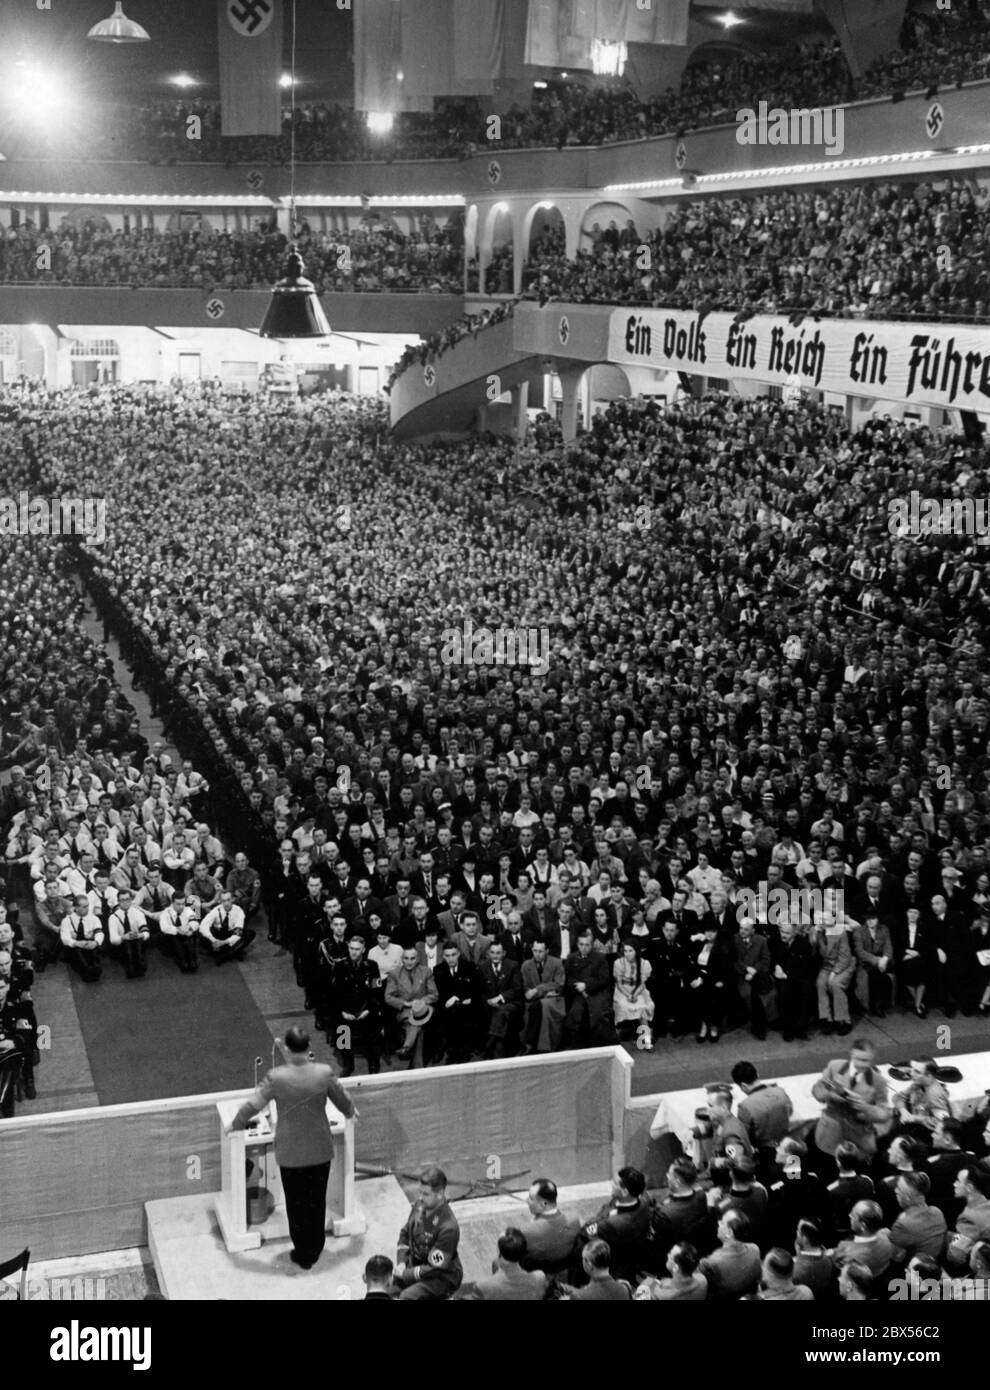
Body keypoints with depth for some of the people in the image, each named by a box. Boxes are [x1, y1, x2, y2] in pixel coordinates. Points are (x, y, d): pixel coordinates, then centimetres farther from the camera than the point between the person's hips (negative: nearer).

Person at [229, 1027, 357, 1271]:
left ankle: (302, 1254, 24)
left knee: (296, 1203, 14)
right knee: (317, 1200, 18)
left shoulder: (277, 1077, -19)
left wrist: (235, 1125, 9)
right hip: (320, 1150, 2)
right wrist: (350, 1113, 25)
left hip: (290, 1152, -2)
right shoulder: (324, 1072, -13)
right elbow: (343, 1100, 2)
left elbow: (253, 1104, -11)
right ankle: (315, 1249, 32)